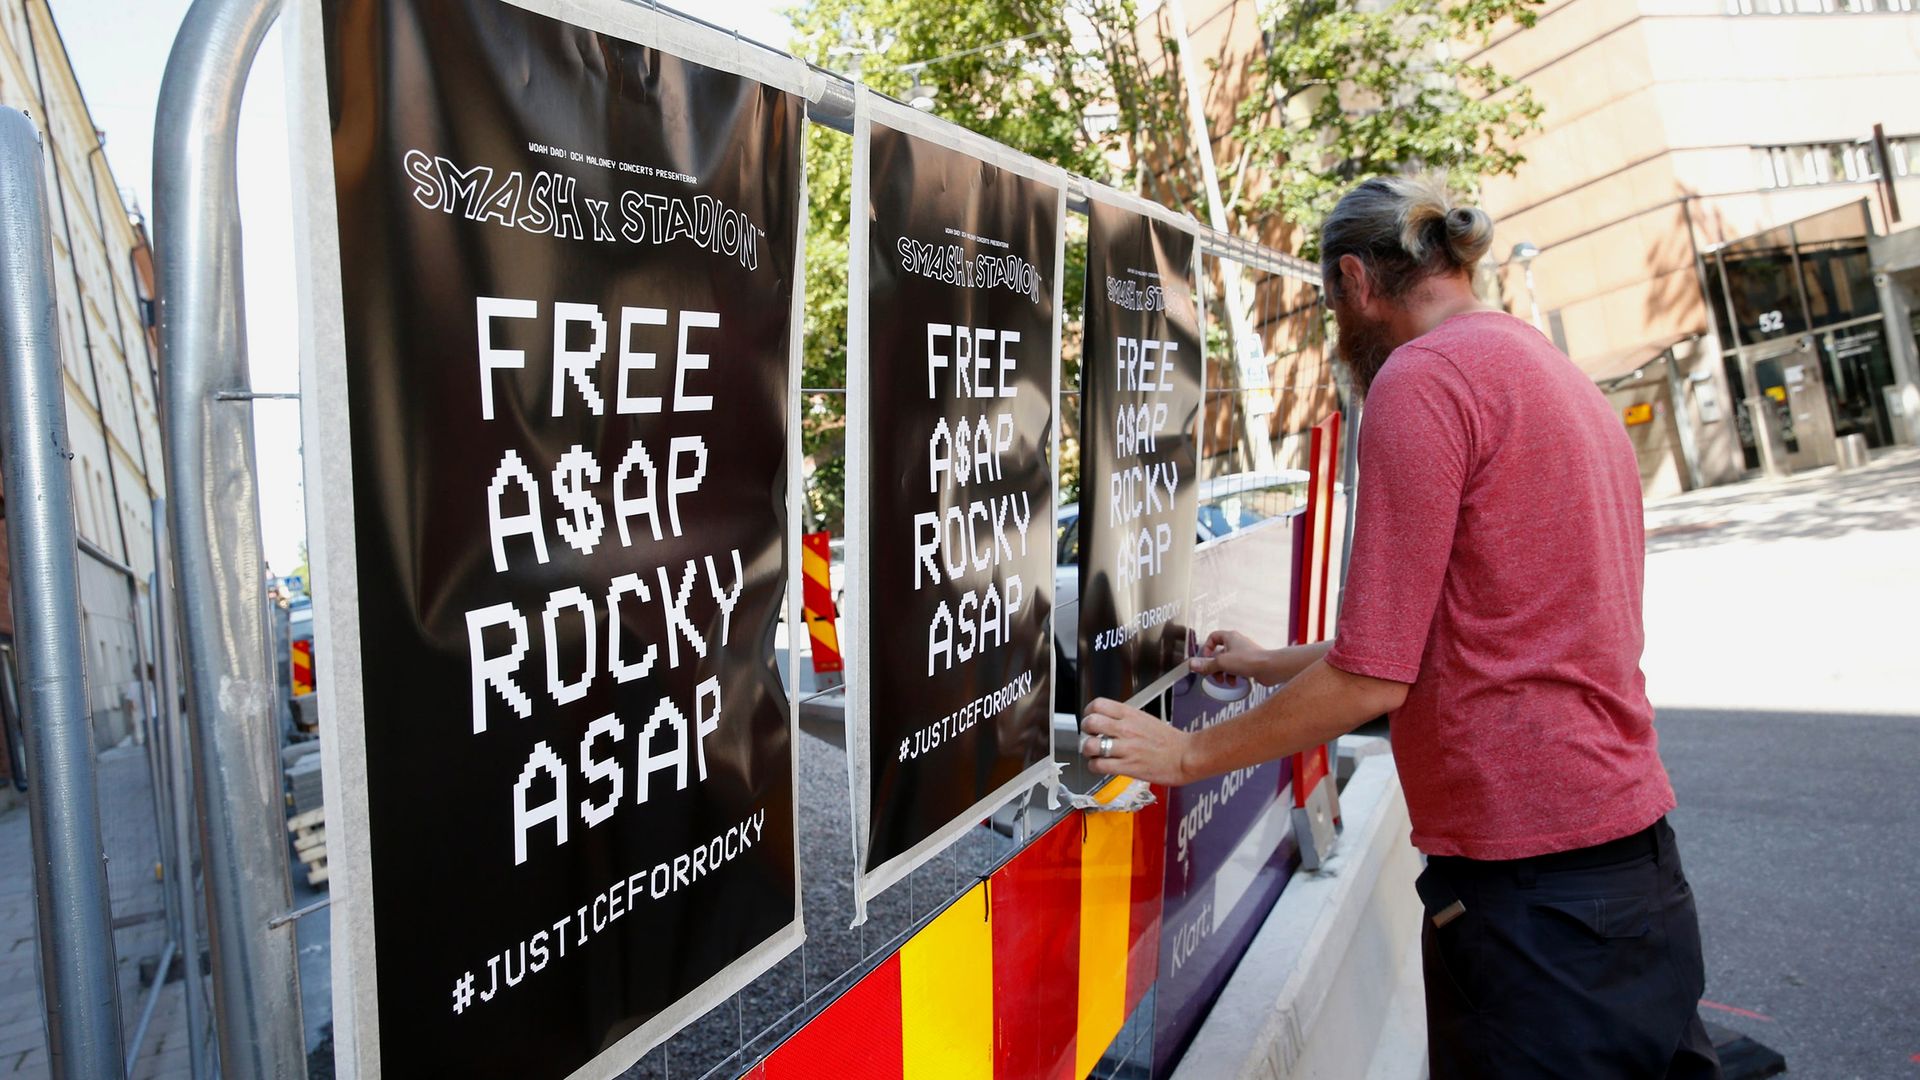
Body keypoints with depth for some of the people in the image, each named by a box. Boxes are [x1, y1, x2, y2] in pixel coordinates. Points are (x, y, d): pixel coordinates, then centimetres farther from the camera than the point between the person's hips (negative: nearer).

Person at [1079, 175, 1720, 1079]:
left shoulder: (1422, 375, -13)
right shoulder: (1561, 377, 16)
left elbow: (1372, 678, -17)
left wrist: (1185, 755, -4)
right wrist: (1272, 664, 29)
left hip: (1530, 890, -9)